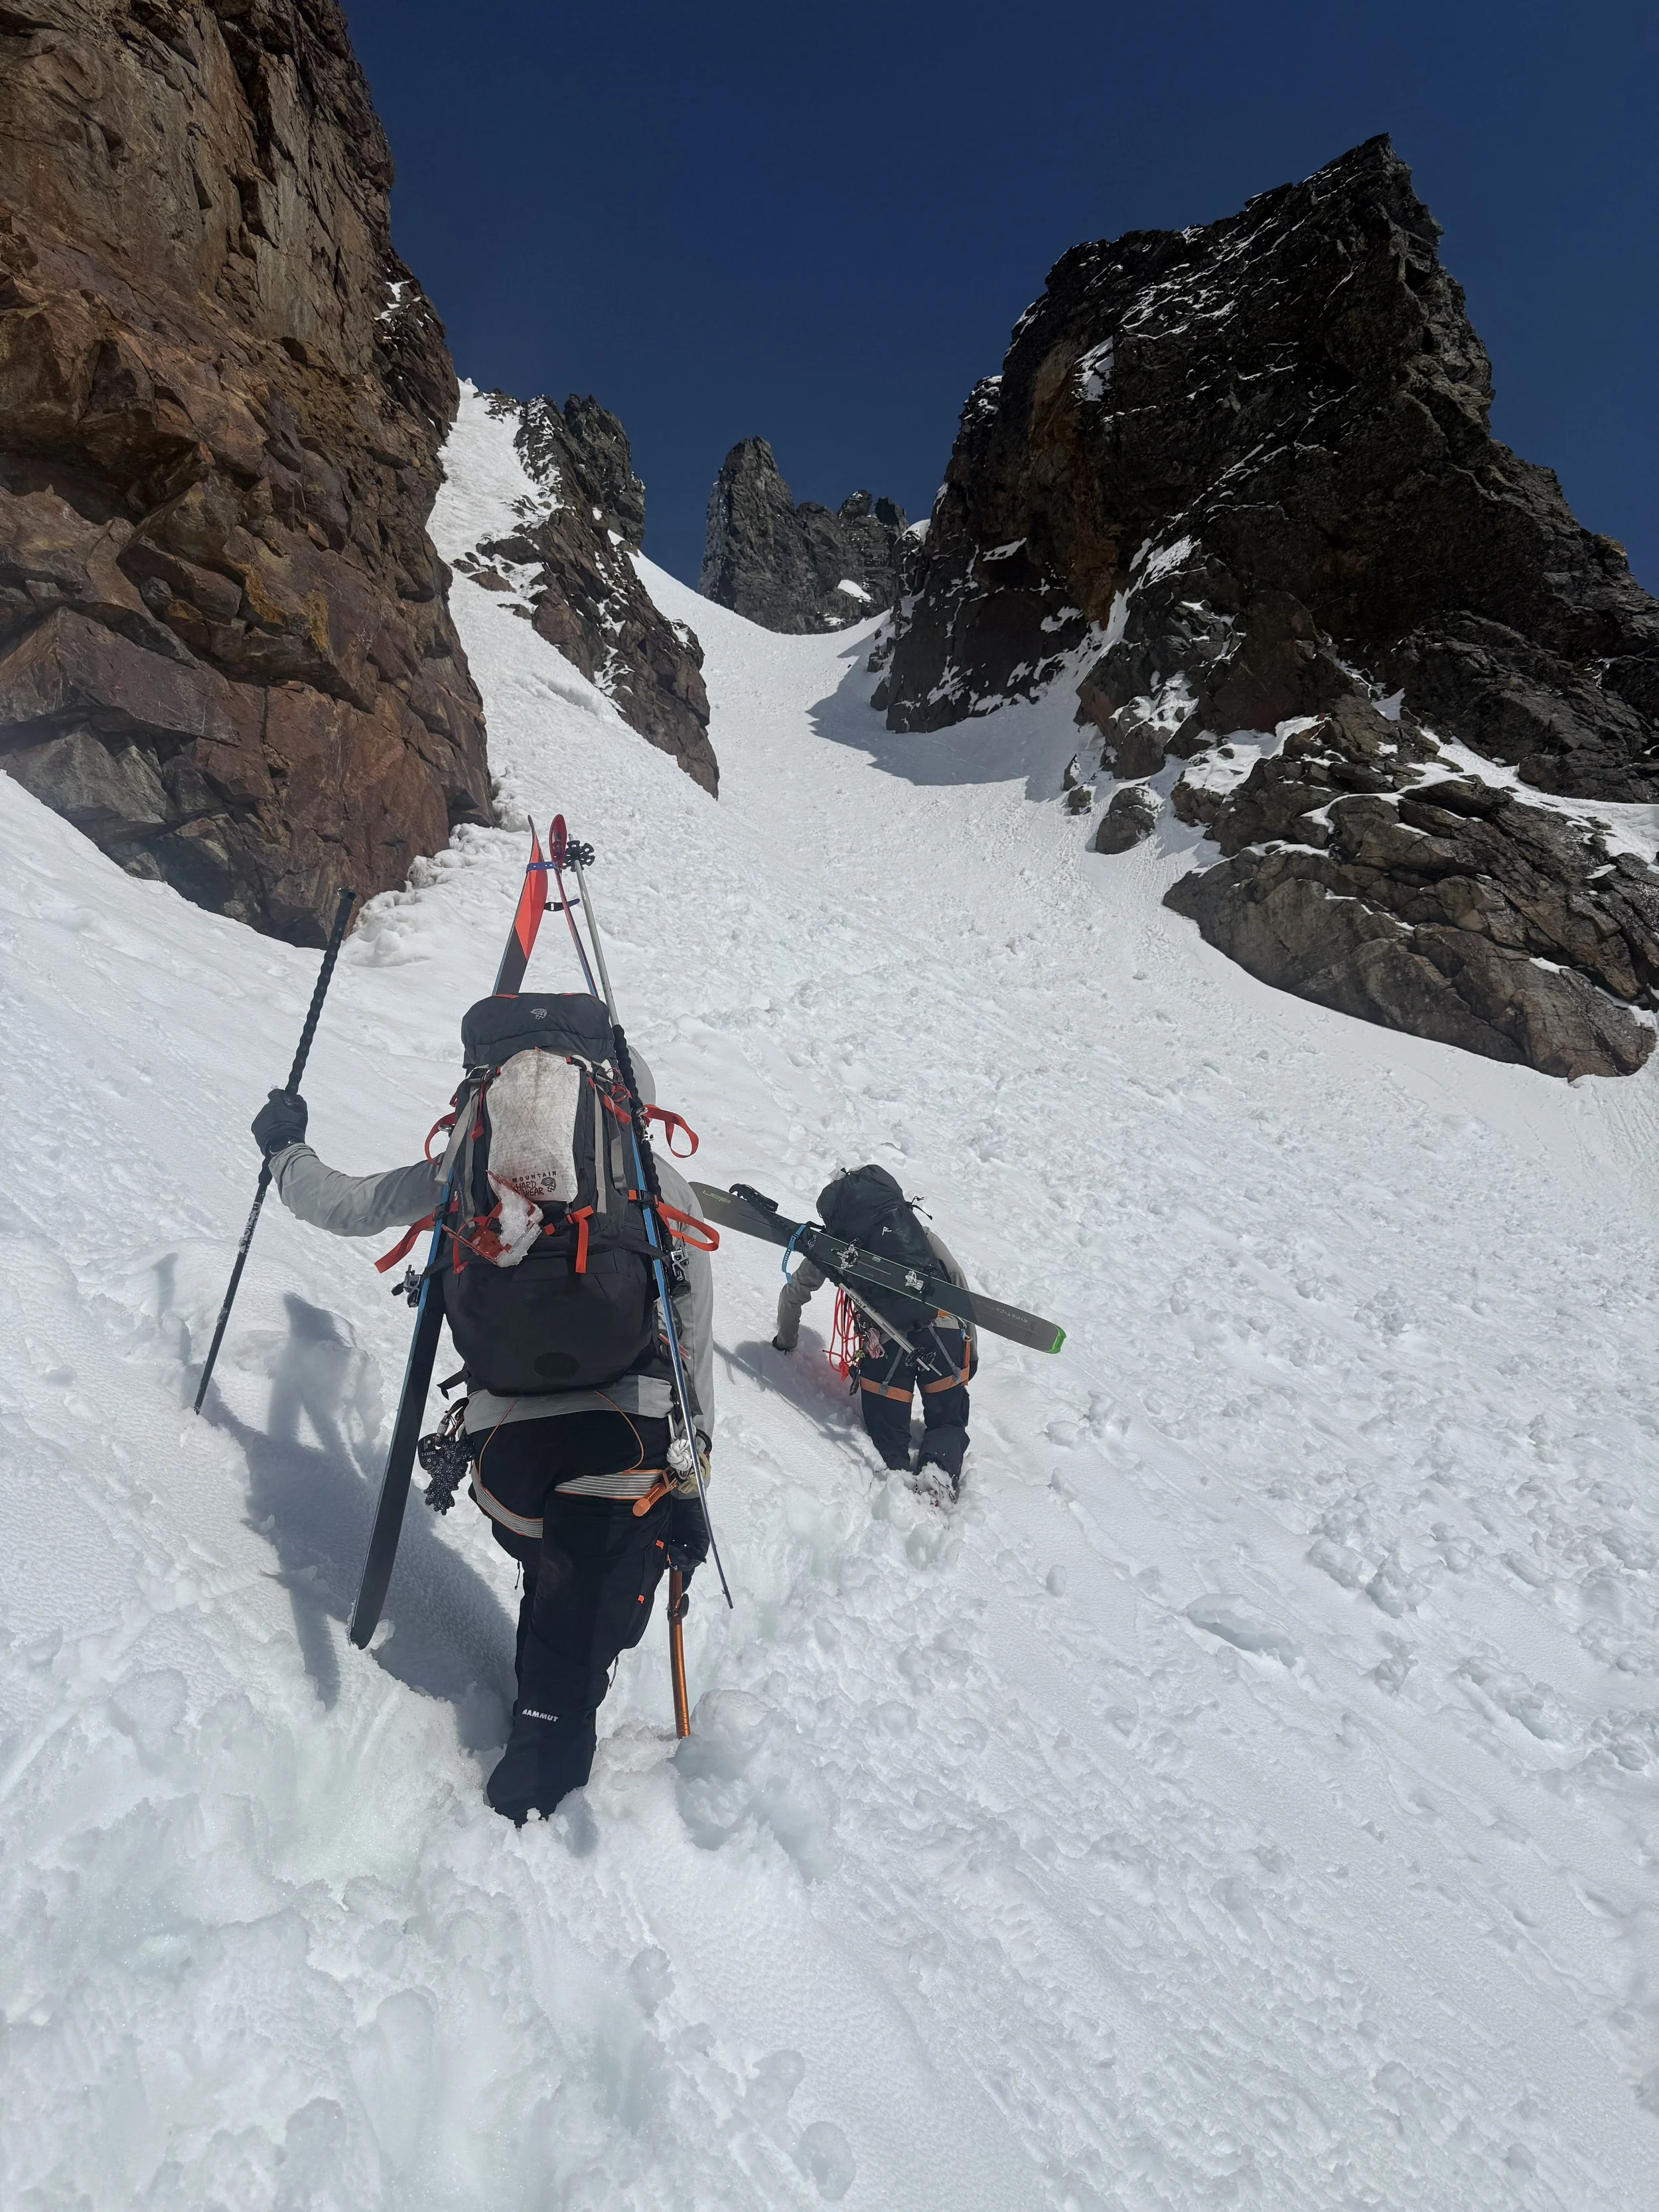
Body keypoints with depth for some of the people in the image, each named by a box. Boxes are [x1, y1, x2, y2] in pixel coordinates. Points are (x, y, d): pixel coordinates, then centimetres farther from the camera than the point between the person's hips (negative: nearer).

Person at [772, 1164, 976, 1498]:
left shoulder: (830, 1244, 22)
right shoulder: (921, 1231, 25)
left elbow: (793, 1295, 34)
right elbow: (960, 1287, 22)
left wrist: (786, 1341, 52)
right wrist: (971, 1351, 28)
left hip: (886, 1343, -1)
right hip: (945, 1332, 2)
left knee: (888, 1435, 14)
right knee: (948, 1423, 21)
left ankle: (896, 1471, -18)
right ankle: (942, 1464, -10)